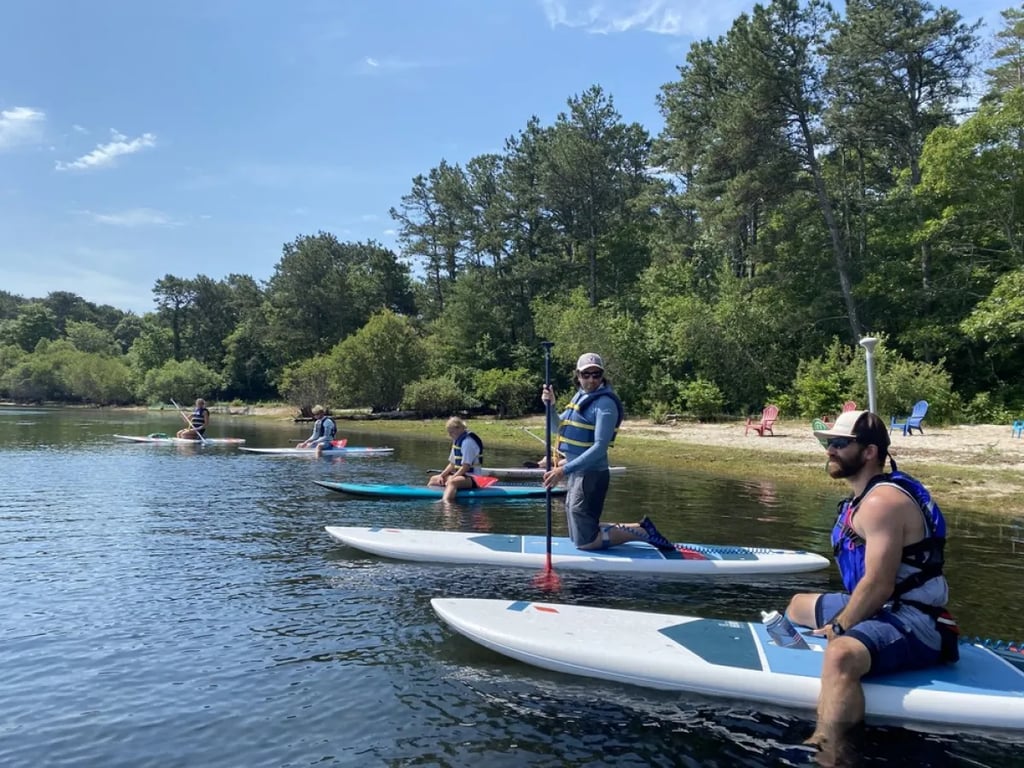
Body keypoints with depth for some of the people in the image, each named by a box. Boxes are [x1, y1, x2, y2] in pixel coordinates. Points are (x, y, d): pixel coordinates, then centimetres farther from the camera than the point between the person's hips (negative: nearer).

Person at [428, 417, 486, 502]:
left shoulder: (468, 441, -17)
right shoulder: (457, 441, 13)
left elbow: (466, 467, -23)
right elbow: (452, 464, 16)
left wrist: (451, 478, -21)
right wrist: (442, 475, 4)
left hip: (472, 478, -11)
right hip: (459, 474, 11)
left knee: (452, 482, -42)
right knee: (434, 479, 22)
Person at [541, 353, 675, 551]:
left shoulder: (605, 403, -16)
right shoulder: (580, 396, 10)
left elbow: (600, 447, -25)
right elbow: (561, 429, 15)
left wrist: (565, 470, -29)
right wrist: (551, 406, -4)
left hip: (590, 475, -9)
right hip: (576, 474, 9)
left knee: (584, 541, -4)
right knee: (577, 536, 17)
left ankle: (642, 532, 6)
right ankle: (637, 528, 23)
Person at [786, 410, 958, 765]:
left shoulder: (882, 502, -20)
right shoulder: (865, 496, 12)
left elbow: (879, 585, -26)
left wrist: (839, 627, -14)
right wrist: (842, 619, 9)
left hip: (911, 622, -12)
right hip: (880, 608, 12)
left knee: (841, 655, -40)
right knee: (799, 605, 27)